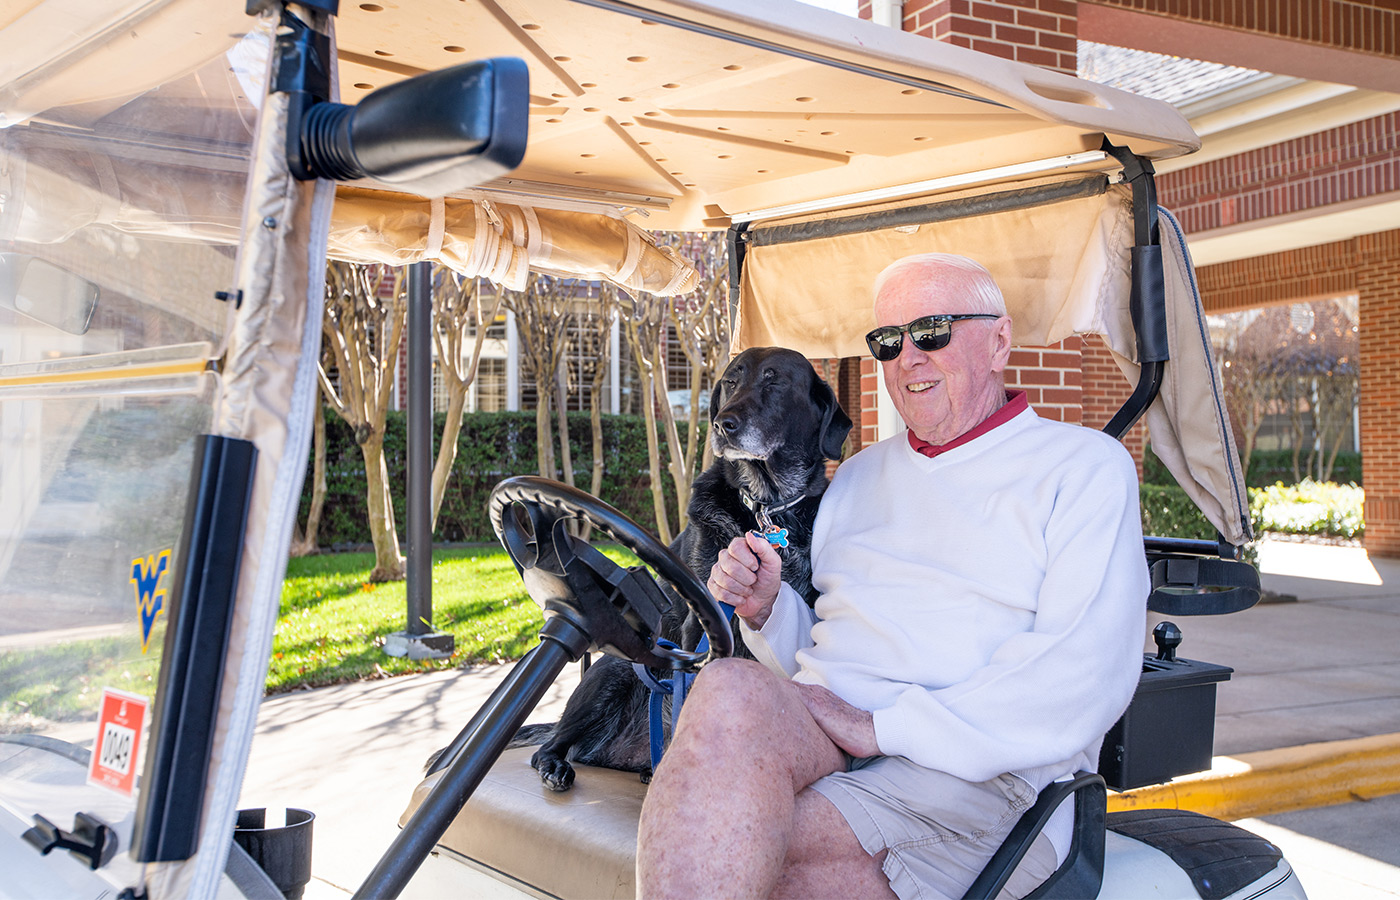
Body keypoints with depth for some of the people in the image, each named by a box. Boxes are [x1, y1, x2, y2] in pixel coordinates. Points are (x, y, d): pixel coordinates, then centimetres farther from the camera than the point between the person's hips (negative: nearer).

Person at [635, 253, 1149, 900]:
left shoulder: (1086, 465, 6)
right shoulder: (859, 475, 26)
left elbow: (1084, 676, -10)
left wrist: (884, 727, -17)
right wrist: (766, 609, 3)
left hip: (980, 770, -5)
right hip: (814, 736, 6)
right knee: (730, 693, -32)